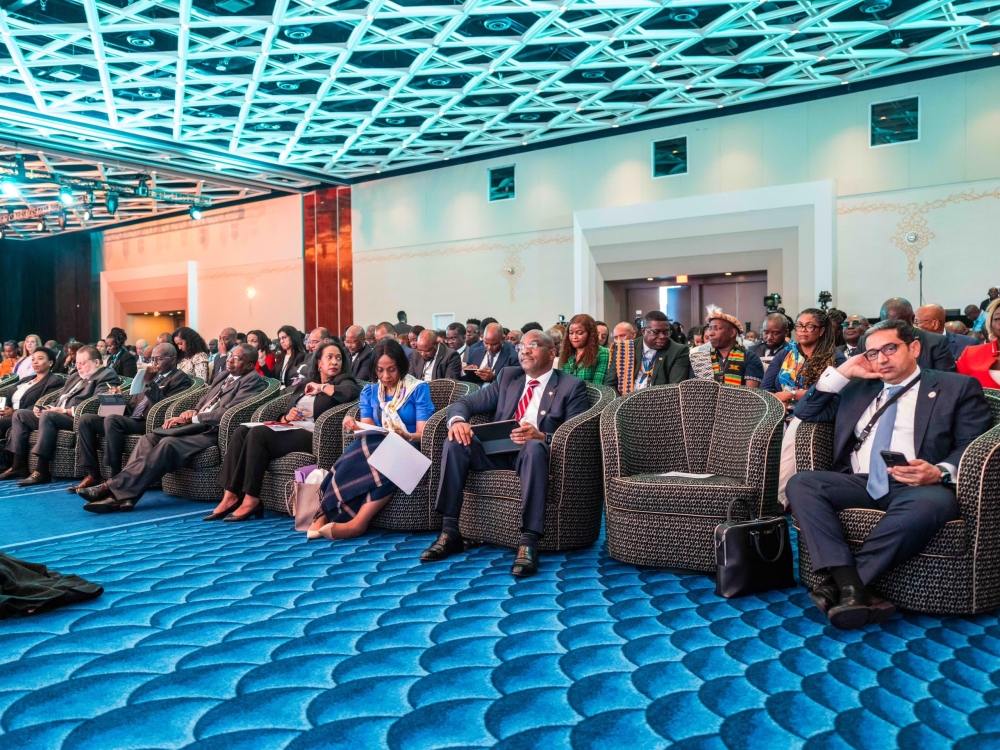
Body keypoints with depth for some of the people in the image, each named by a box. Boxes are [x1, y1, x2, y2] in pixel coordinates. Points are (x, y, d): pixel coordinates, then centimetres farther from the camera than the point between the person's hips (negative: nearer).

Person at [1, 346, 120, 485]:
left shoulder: (107, 376, -7)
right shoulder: (75, 377, 25)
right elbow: (59, 399, 25)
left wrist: (64, 410, -20)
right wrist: (45, 407, 3)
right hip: (56, 414, 10)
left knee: (47, 415, -34)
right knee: (20, 414, 6)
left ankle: (42, 472, -33)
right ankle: (19, 466, 2)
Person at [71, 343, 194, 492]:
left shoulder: (180, 378, -1)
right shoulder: (154, 376, 25)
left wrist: (150, 383, -18)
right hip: (131, 418, 9)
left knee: (112, 419, -33)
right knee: (85, 420, -3)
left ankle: (115, 478, -28)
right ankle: (93, 474, -6)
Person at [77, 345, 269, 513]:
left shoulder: (253, 381, -4)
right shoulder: (223, 377, 25)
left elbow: (226, 413, -15)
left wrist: (194, 417, -9)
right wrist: (186, 415, 3)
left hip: (212, 431, -9)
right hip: (196, 426, 9)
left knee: (168, 443, -29)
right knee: (149, 438, -12)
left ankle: (113, 488, -32)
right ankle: (121, 494, -25)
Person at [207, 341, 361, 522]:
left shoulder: (342, 381, 7)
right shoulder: (304, 383, 24)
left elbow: (352, 392, -19)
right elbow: (283, 416, 25)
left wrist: (321, 387, -6)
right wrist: (286, 417, 0)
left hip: (312, 436, -7)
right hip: (290, 431, 7)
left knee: (258, 433, -26)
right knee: (242, 431, -16)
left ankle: (250, 500, -24)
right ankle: (231, 496, -21)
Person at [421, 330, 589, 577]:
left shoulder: (572, 386, 3)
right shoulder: (508, 376, 16)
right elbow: (465, 403, 11)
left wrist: (542, 436, -29)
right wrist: (458, 420, -14)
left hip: (535, 453, -4)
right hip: (497, 452, 4)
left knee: (534, 446, -38)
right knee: (456, 441, -21)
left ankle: (528, 542, -43)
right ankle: (450, 532, -21)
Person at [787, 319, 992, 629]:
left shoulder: (958, 387, 13)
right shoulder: (857, 389, 25)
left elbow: (972, 447, 2)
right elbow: (805, 413, 21)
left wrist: (940, 473, -19)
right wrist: (842, 373, 11)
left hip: (918, 488, -4)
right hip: (860, 484, 4)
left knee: (932, 502, -39)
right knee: (801, 484, -24)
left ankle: (838, 583, -33)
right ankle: (850, 585, -37)